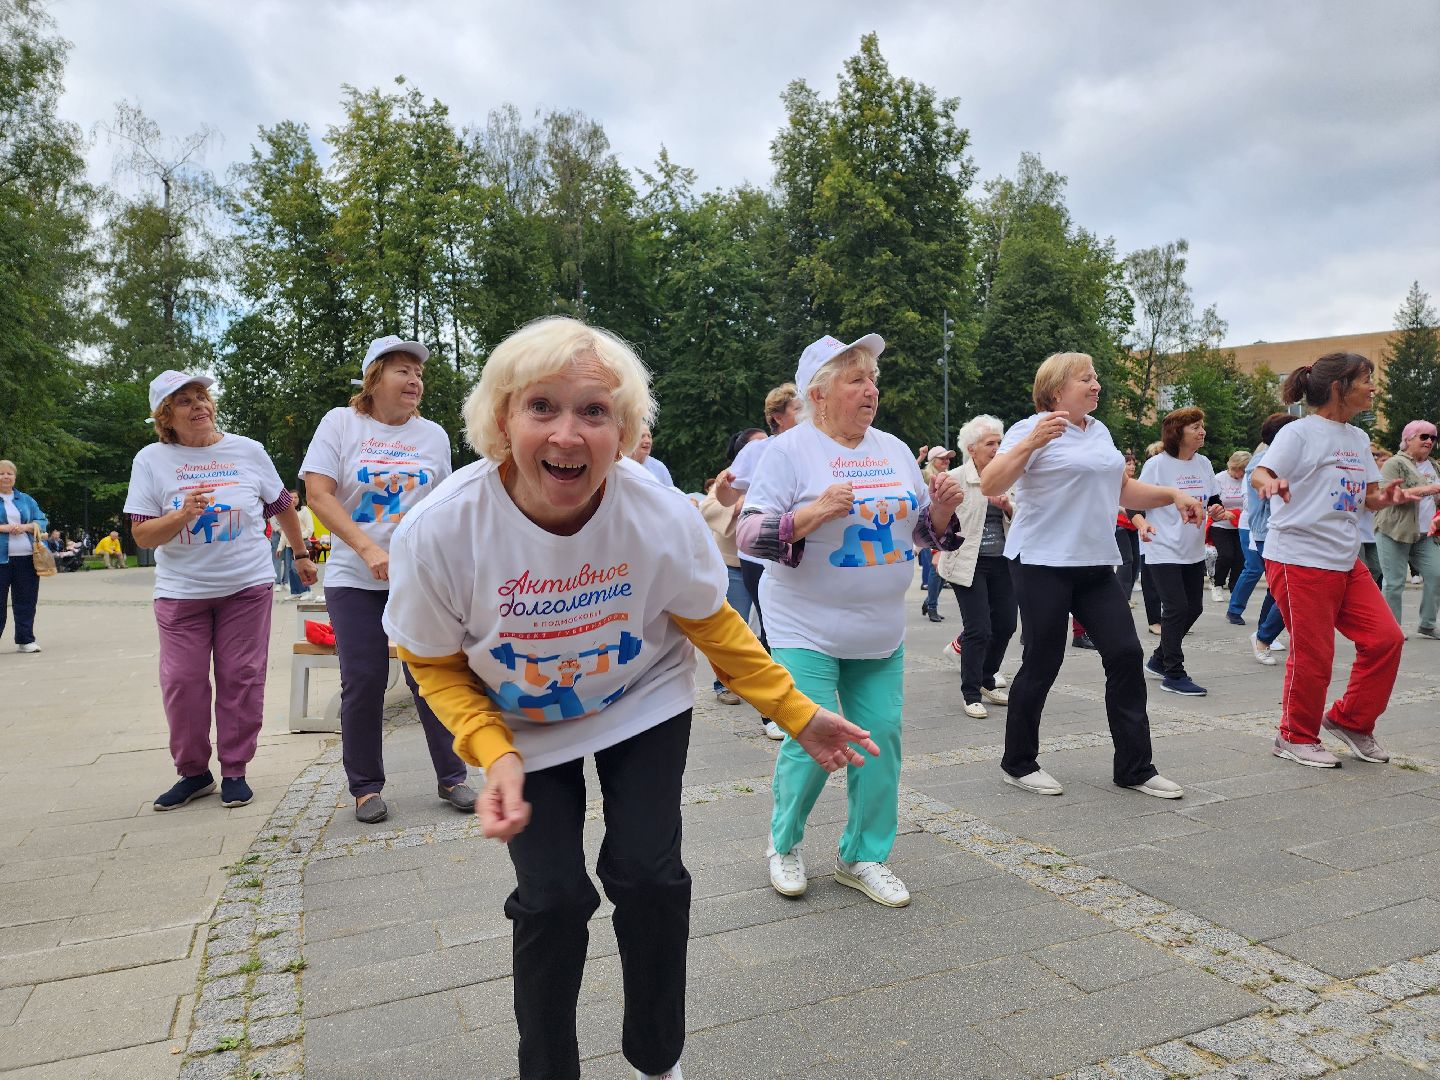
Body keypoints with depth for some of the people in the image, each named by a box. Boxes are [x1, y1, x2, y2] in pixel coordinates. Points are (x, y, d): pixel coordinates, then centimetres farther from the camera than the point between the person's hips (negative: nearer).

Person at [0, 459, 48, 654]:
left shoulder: (26, 500, 15)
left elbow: (43, 521, 12)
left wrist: (27, 527, -8)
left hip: (26, 558, 3)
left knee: (26, 601, 5)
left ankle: (25, 640, 12)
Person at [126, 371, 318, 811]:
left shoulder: (248, 450, 1)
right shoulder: (151, 460, 0)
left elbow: (282, 506, 13)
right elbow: (142, 535, -2)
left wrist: (301, 555, 20)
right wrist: (182, 515, -20)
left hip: (247, 585, 0)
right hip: (181, 592, 0)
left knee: (241, 679, 2)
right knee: (182, 683, 1)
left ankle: (235, 771, 16)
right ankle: (193, 772, 19)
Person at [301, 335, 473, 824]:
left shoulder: (433, 434, 7)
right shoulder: (340, 423, -1)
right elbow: (319, 495, -8)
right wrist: (368, 549, -18)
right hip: (355, 579, -1)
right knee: (363, 683, 2)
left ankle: (452, 778, 15)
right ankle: (366, 787, 18)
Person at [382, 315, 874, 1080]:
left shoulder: (664, 517, -29)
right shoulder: (438, 531, -30)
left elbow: (712, 626, -8)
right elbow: (436, 665, -12)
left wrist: (797, 715, -6)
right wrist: (493, 754, -27)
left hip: (644, 708, 1)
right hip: (521, 727, 0)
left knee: (648, 874, -4)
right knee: (551, 897, -4)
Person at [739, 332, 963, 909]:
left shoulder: (894, 450, 9)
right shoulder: (789, 450, -8)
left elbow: (927, 533, 16)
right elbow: (749, 535, -15)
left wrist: (942, 506, -6)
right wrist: (814, 512, -29)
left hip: (881, 633, 6)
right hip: (807, 631, -5)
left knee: (881, 738, 5)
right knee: (813, 743, -5)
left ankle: (863, 856, 25)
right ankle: (784, 843, 24)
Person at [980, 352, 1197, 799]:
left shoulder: (1100, 432, 15)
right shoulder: (1032, 429, -8)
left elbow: (1123, 489, 26)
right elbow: (990, 485, -21)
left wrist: (1173, 495, 12)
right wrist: (1032, 442, -33)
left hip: (1096, 565, 7)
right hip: (1043, 563, -7)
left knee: (1126, 655, 1)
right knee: (1042, 663, -1)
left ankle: (1134, 767, 13)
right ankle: (1018, 763, 16)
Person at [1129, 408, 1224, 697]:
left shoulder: (1203, 464, 7)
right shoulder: (1157, 464, -11)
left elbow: (1213, 500, 16)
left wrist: (1216, 509, -7)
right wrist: (1142, 523, -32)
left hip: (1194, 551, 7)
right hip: (1164, 550, -7)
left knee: (1194, 607, 10)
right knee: (1177, 608, -10)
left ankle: (1159, 660, 27)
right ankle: (1174, 674, 1)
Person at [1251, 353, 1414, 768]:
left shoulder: (1358, 438, 15)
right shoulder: (1300, 432, -9)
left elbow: (1369, 496, 20)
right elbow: (1259, 474, -21)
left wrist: (1387, 496, -3)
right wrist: (1270, 483, -44)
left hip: (1346, 561, 8)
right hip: (1299, 559, -8)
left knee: (1386, 639, 4)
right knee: (1312, 655, -3)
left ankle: (1349, 721, 22)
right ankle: (1296, 738, 16)